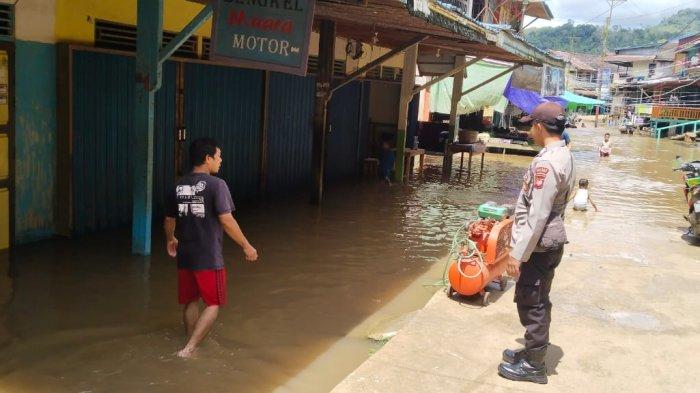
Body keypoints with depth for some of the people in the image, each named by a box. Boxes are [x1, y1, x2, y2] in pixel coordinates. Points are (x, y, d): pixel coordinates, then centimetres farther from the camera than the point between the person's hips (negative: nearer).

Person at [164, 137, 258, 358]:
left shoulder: (179, 186, 6)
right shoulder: (216, 184, -13)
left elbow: (169, 220, 15)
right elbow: (226, 220, -18)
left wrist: (171, 240, 35)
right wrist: (246, 245, -8)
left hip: (185, 255, 6)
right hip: (208, 257, -6)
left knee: (191, 302, 19)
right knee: (213, 304, 5)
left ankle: (192, 345, 30)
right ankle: (189, 348, -4)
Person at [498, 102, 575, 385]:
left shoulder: (547, 162, -23)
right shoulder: (563, 155, 9)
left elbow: (537, 215, -25)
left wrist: (518, 253, -21)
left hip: (539, 245, -10)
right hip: (551, 242, 10)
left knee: (530, 303, 2)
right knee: (537, 302, 20)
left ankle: (533, 365, 14)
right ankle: (533, 351, 34)